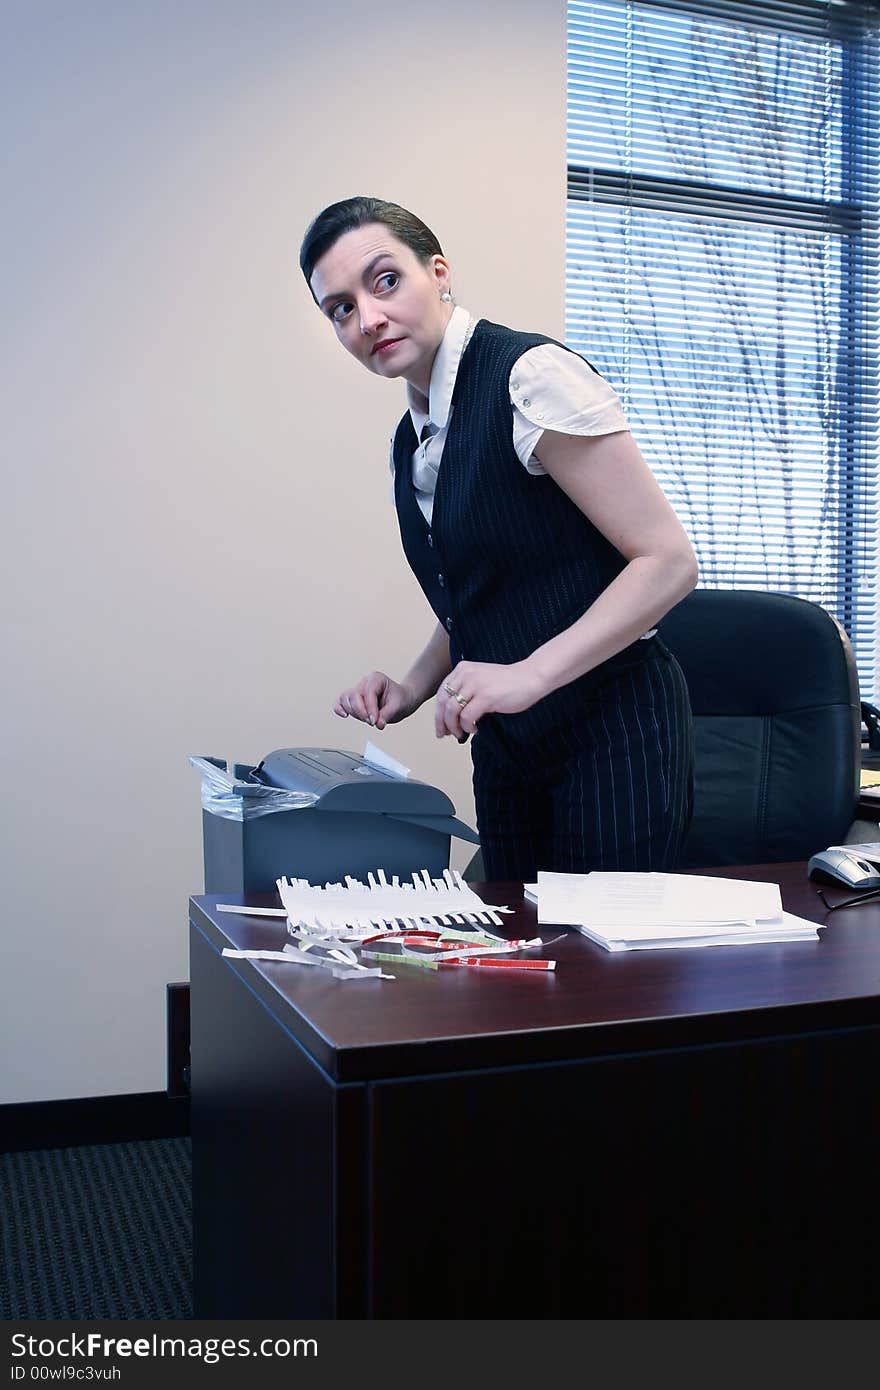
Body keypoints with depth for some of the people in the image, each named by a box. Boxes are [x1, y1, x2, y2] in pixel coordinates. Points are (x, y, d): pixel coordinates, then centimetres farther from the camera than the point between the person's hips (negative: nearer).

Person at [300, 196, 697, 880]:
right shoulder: (411, 438, 10)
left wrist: (529, 674, -25)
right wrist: (413, 688, 4)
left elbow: (668, 561, -18)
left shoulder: (531, 375, -15)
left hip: (611, 733, -7)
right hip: (506, 746, 8)